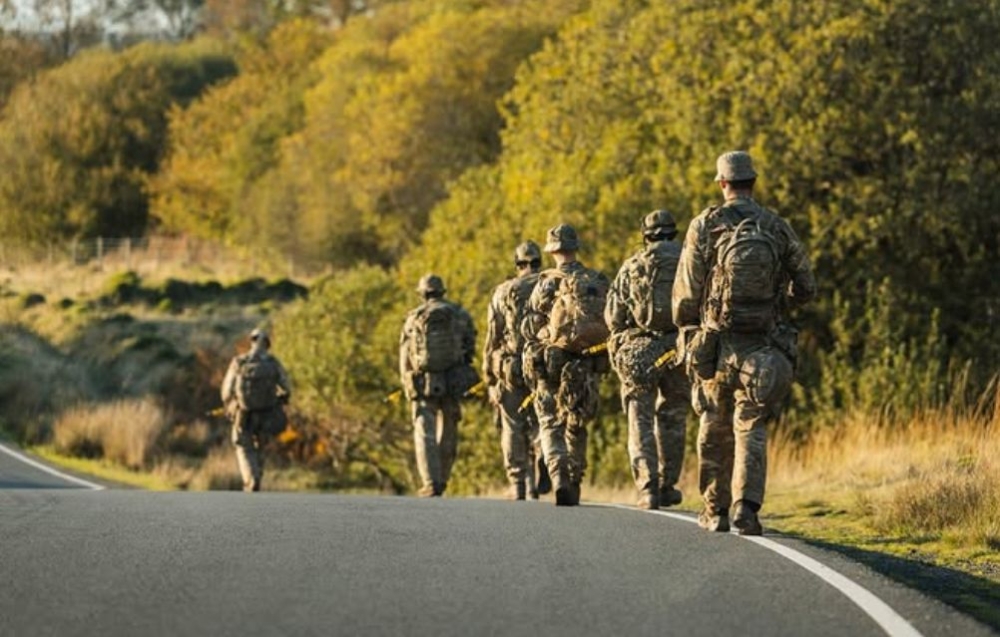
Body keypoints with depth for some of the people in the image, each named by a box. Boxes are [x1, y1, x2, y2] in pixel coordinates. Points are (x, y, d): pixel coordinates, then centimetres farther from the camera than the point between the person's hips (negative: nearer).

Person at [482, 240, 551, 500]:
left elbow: (493, 337, 0)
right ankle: (543, 460, -14)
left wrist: (489, 377, 5)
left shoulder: (504, 291, 3)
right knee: (539, 424, 13)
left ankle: (518, 485, 2)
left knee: (513, 429, 6)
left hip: (511, 369, -1)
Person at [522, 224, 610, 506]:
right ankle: (573, 487, 16)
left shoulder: (547, 283, -5)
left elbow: (530, 328, -6)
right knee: (577, 428, 15)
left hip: (551, 365, -3)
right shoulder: (599, 283, 4)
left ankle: (559, 479, -21)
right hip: (585, 366, 3)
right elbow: (611, 325, 3)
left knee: (551, 426, 1)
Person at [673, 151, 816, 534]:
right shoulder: (778, 229, 2)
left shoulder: (706, 226, -4)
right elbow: (806, 288, 6)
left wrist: (685, 332, 10)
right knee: (751, 430, 1)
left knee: (714, 429, 14)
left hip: (716, 345, -1)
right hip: (762, 349, 1)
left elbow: (686, 291, -6)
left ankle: (715, 511, 20)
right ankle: (746, 506, -18)